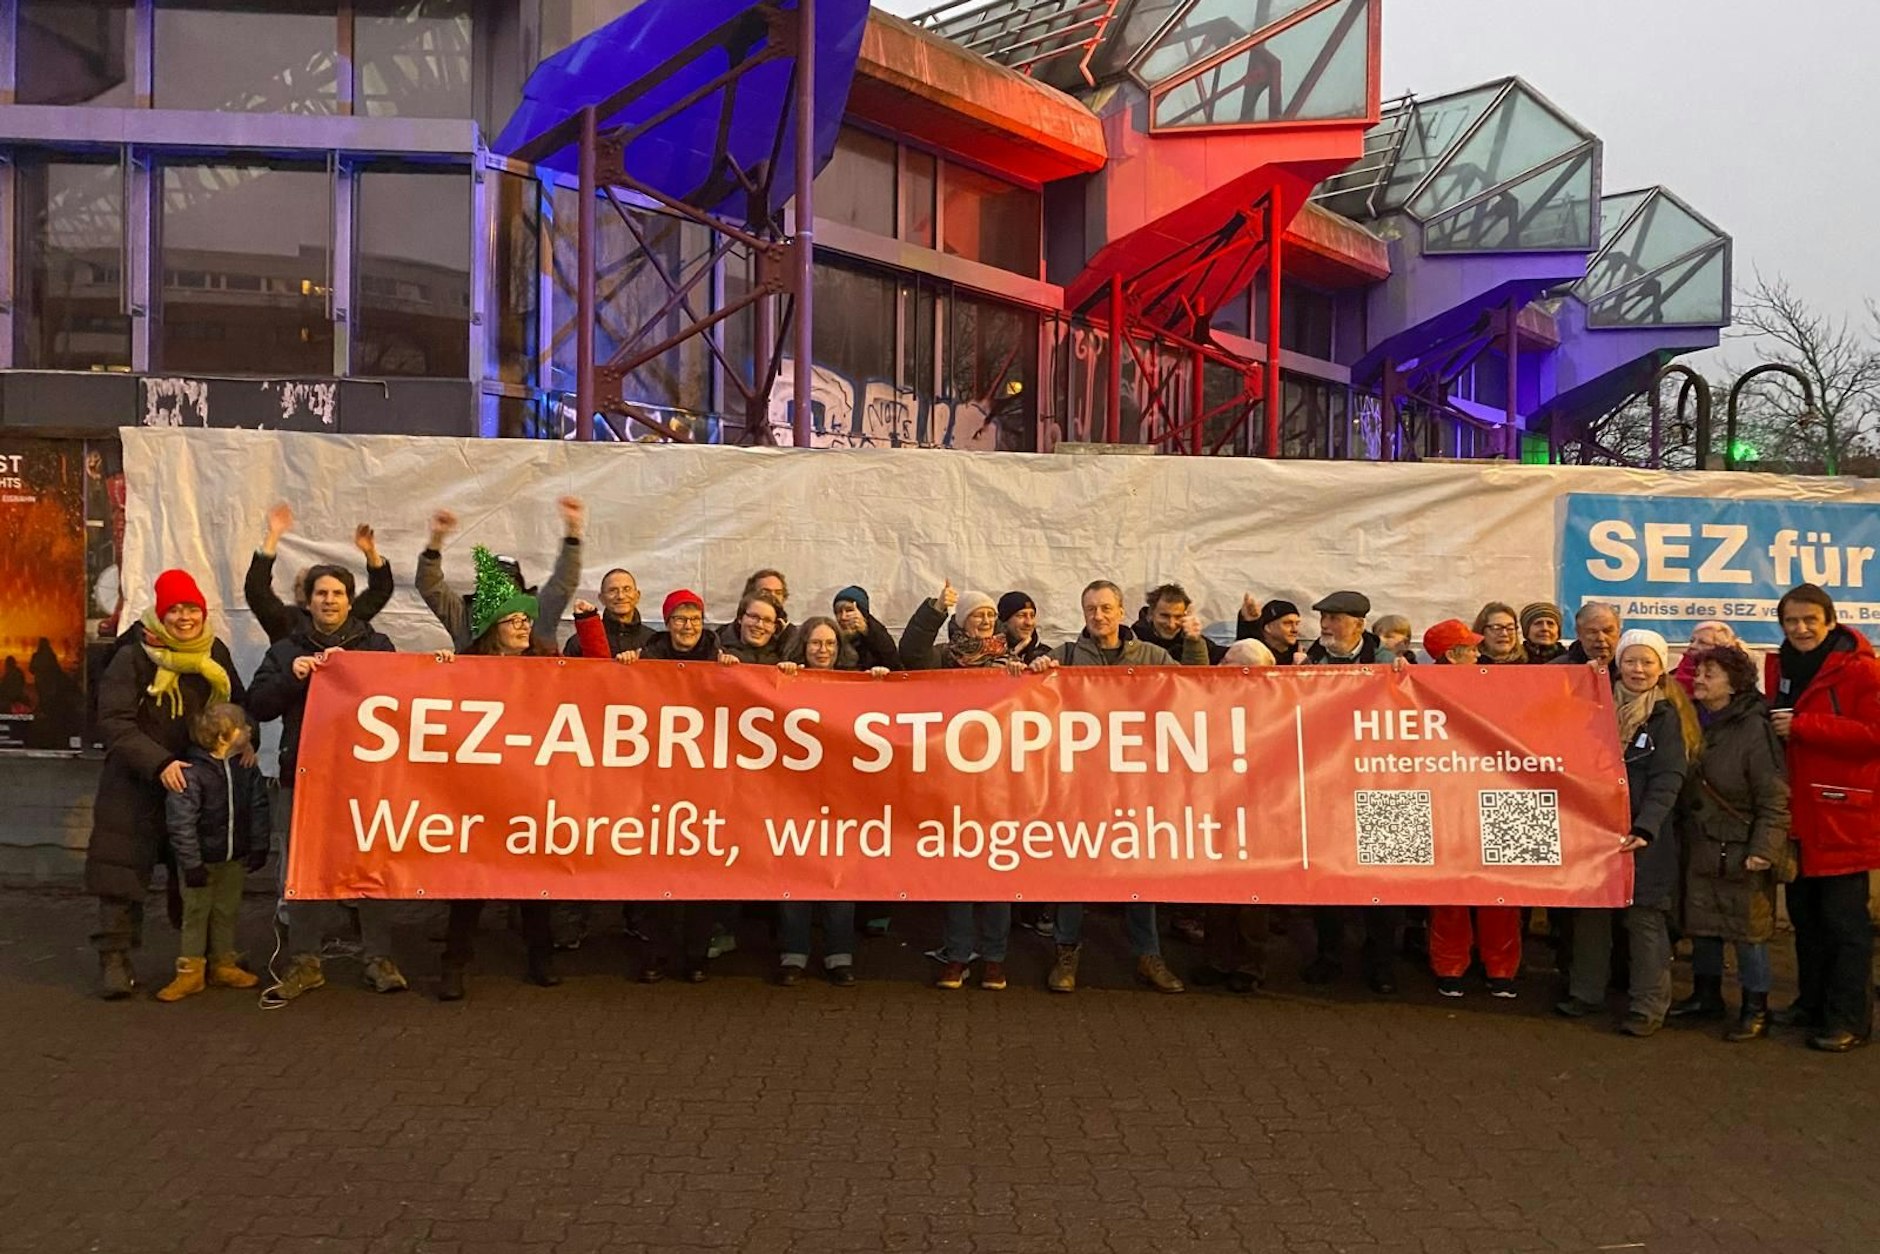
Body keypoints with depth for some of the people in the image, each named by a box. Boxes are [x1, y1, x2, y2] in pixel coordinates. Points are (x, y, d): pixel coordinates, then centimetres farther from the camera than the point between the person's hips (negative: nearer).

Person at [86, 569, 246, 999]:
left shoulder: (215, 653, 2)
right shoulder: (133, 658, -13)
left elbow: (238, 704, 15)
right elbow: (114, 723, -19)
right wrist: (159, 763, -29)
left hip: (201, 779, 5)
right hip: (136, 785, -4)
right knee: (123, 868, -4)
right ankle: (114, 957, 5)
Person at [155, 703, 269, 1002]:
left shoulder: (245, 766, -3)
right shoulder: (192, 772, -22)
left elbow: (258, 807, 6)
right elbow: (180, 822, -21)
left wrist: (258, 848, 6)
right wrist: (191, 863, -19)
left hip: (235, 857, 5)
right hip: (201, 858, -5)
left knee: (227, 911, 15)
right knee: (195, 912, 5)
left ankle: (222, 964, 29)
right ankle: (190, 971, 15)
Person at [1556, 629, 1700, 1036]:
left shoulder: (1667, 717, -3)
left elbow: (1667, 781, -12)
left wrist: (1645, 828, -23)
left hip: (1643, 833, -4)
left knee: (1645, 917, -2)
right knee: (1590, 909, 9)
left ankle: (1648, 1005, 7)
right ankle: (1586, 991, 22)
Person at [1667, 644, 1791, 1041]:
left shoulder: (1754, 729, -14)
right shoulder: (1694, 723, 6)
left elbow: (1774, 799, -16)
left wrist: (1764, 849, -20)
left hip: (1742, 853, -6)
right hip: (1700, 847, 6)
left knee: (1748, 929, 4)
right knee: (1701, 923, 14)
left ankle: (1756, 1009, 17)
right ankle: (1706, 996, 28)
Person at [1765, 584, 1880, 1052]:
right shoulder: (1781, 668, 11)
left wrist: (1802, 726, -22)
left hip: (1842, 816, -7)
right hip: (1797, 815, 7)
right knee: (1804, 913, 15)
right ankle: (1813, 1002, 27)